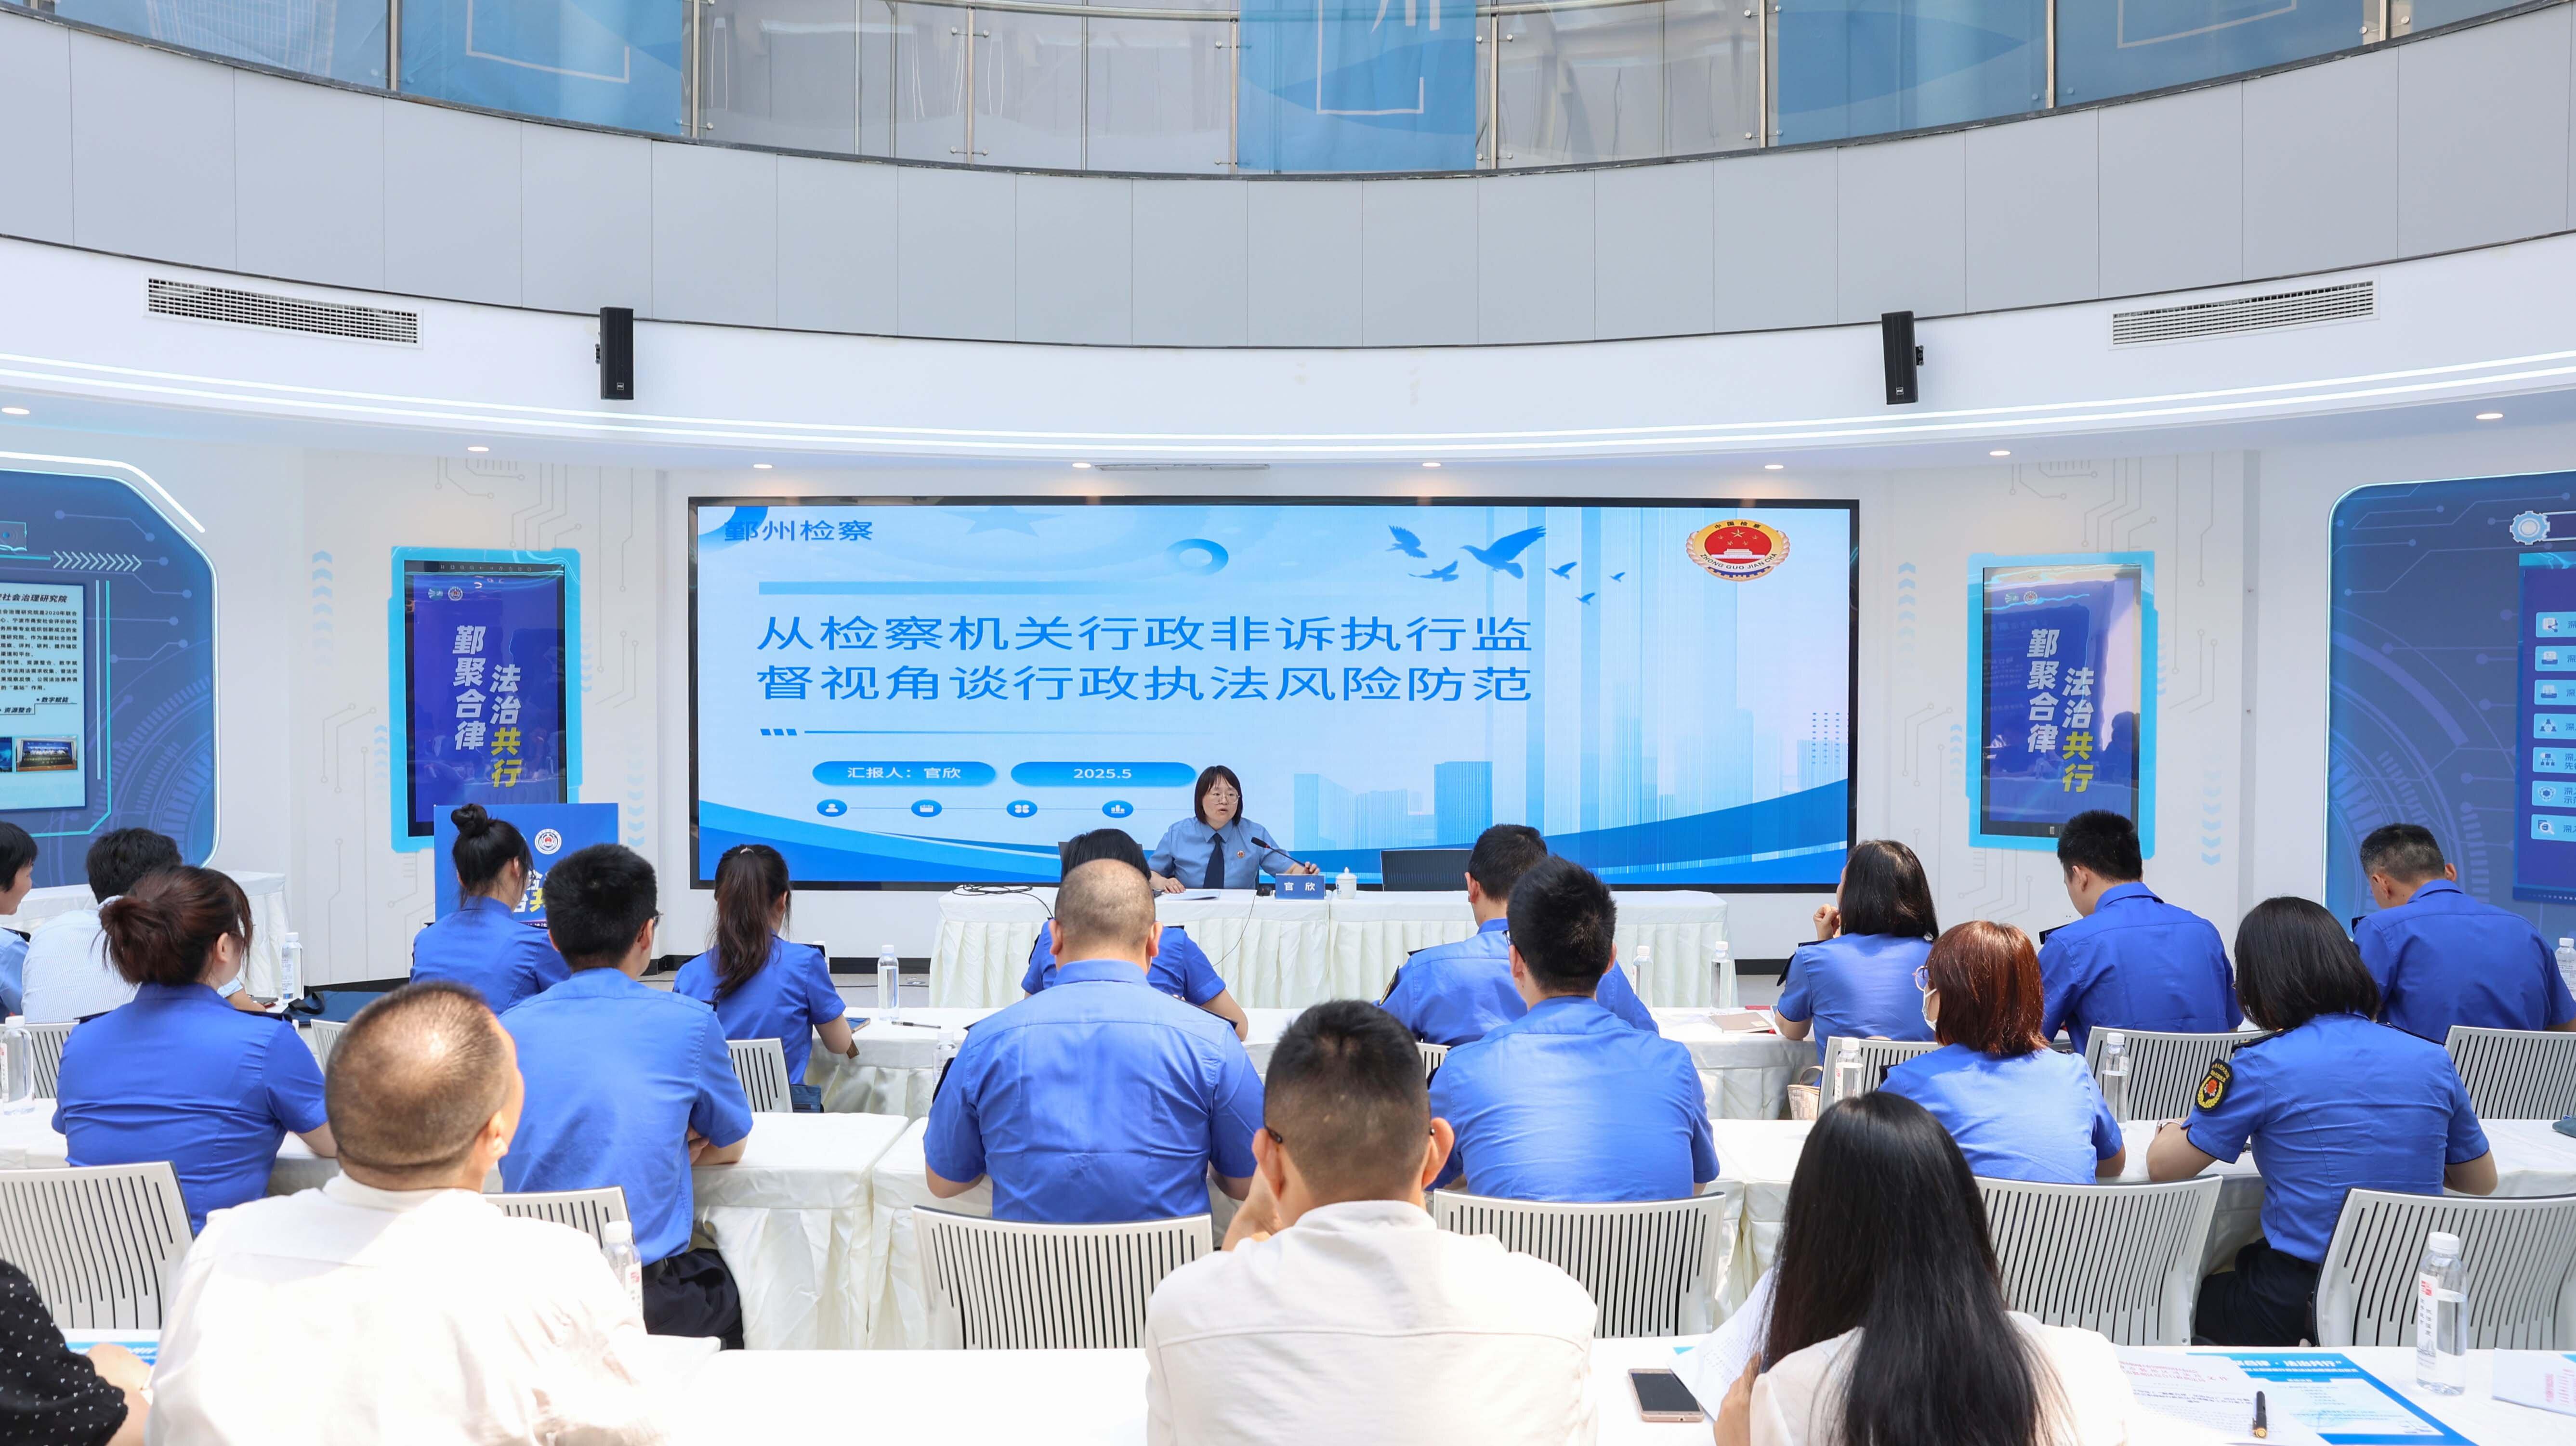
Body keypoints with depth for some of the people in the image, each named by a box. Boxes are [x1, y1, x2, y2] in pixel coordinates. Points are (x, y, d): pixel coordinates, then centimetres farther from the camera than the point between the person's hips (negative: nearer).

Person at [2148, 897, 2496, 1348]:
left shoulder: (2260, 1067, -14)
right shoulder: (2433, 1060, 0)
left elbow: (2163, 1167, -5)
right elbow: (2482, 1182, 14)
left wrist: (2171, 1133, 17)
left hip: (2301, 1303, -5)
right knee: (2248, 1260, 30)